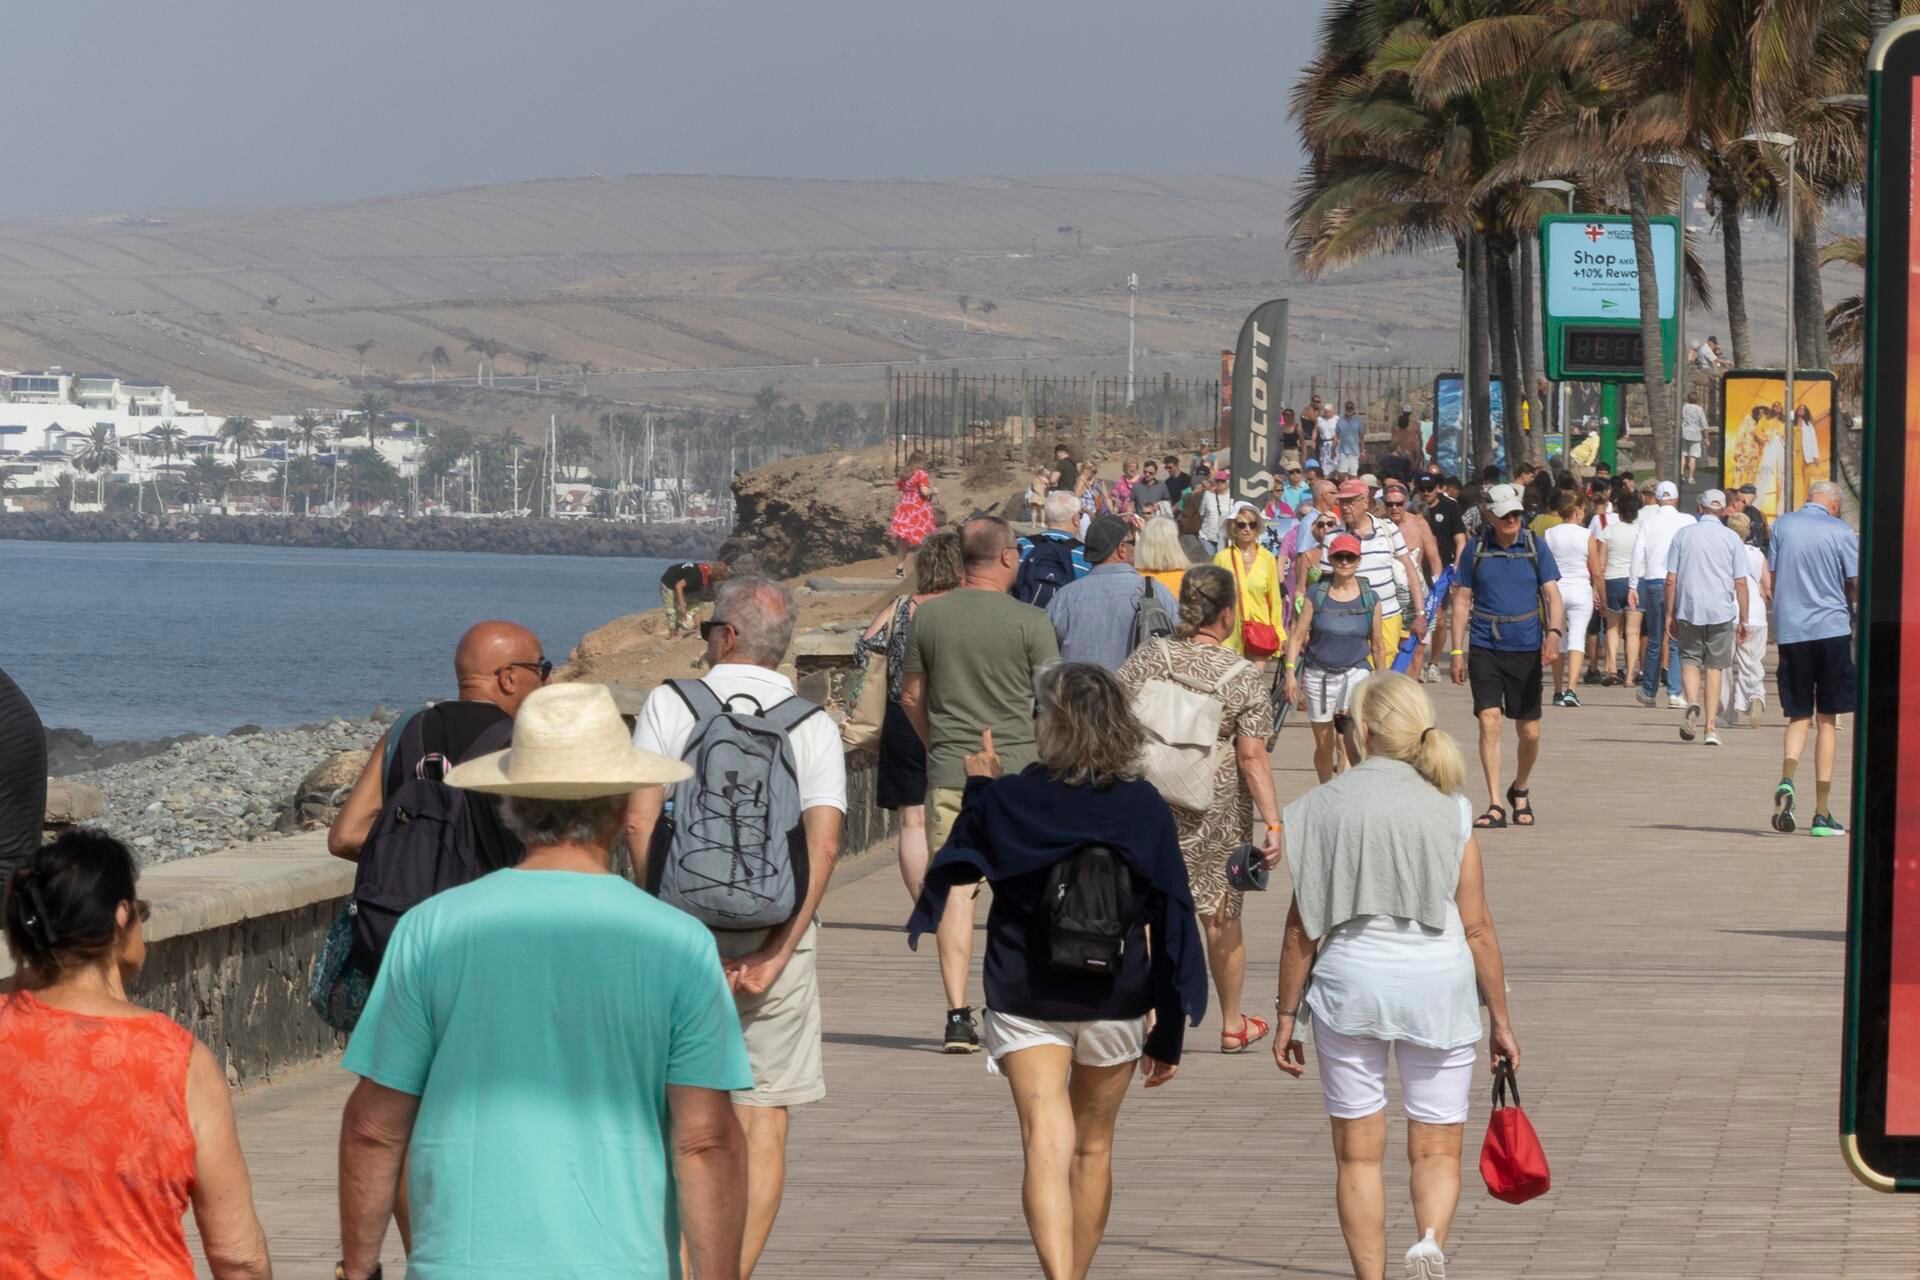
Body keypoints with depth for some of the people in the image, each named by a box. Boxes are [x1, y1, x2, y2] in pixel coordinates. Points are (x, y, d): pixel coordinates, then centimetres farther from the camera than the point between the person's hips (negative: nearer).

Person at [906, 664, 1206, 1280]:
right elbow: (1171, 921, -3)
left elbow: (961, 864, 10)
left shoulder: (1006, 800, -10)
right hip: (1116, 1001, 2)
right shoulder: (1145, 808, -6)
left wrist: (979, 788, 24)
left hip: (1025, 998, -2)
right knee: (1093, 1147, 19)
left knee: (1047, 1144, -10)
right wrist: (1169, 1033, 4)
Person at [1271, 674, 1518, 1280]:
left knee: (1359, 1152, 10)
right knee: (1437, 1149, 7)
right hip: (1437, 982, 0)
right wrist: (1500, 1018, 6)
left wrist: (1286, 1015, 6)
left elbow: (1301, 927, -3)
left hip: (1351, 980, 0)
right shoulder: (1448, 809, -3)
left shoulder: (1324, 806, -3)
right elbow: (1477, 927, -2)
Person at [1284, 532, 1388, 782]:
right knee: (1324, 745, 9)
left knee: (1356, 741, -22)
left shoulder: (1370, 599, 2)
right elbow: (1297, 636, 1)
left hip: (1355, 674, -1)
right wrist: (1291, 672, -8)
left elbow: (1378, 645, 9)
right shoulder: (1316, 594, 0)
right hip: (1318, 675, 1)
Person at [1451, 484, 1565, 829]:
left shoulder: (1535, 548, 2)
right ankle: (1494, 807, -11)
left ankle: (1520, 792, 33)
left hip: (1526, 648, 1)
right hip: (1485, 648, -1)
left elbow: (1552, 594, -3)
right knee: (1489, 720, -13)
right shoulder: (1475, 549, 2)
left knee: (1529, 731, 6)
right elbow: (1462, 600, 7)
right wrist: (1457, 650, 1)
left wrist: (1554, 632, -23)